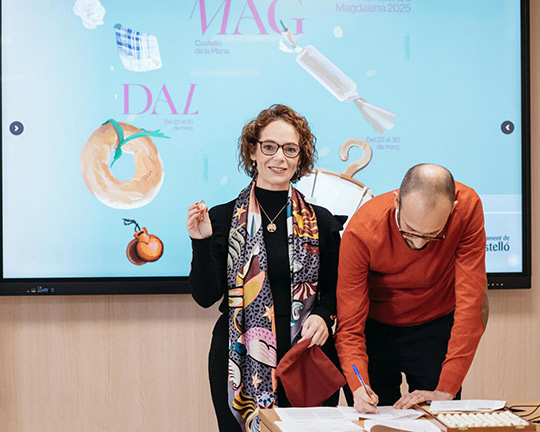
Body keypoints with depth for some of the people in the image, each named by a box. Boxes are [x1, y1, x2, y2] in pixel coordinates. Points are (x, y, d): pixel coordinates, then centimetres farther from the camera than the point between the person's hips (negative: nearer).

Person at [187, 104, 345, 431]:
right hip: (241, 365, -1)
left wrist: (323, 316, -7)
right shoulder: (223, 219, 2)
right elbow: (206, 296, -1)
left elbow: (334, 289, 13)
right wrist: (202, 243, -14)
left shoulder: (321, 222, 6)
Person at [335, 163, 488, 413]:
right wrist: (358, 386, -41)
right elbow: (349, 325, -23)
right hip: (374, 329, -1)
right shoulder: (361, 232, -29)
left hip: (437, 328, 1)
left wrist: (447, 389, -29)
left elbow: (469, 301, -25)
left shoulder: (467, 207, -27)